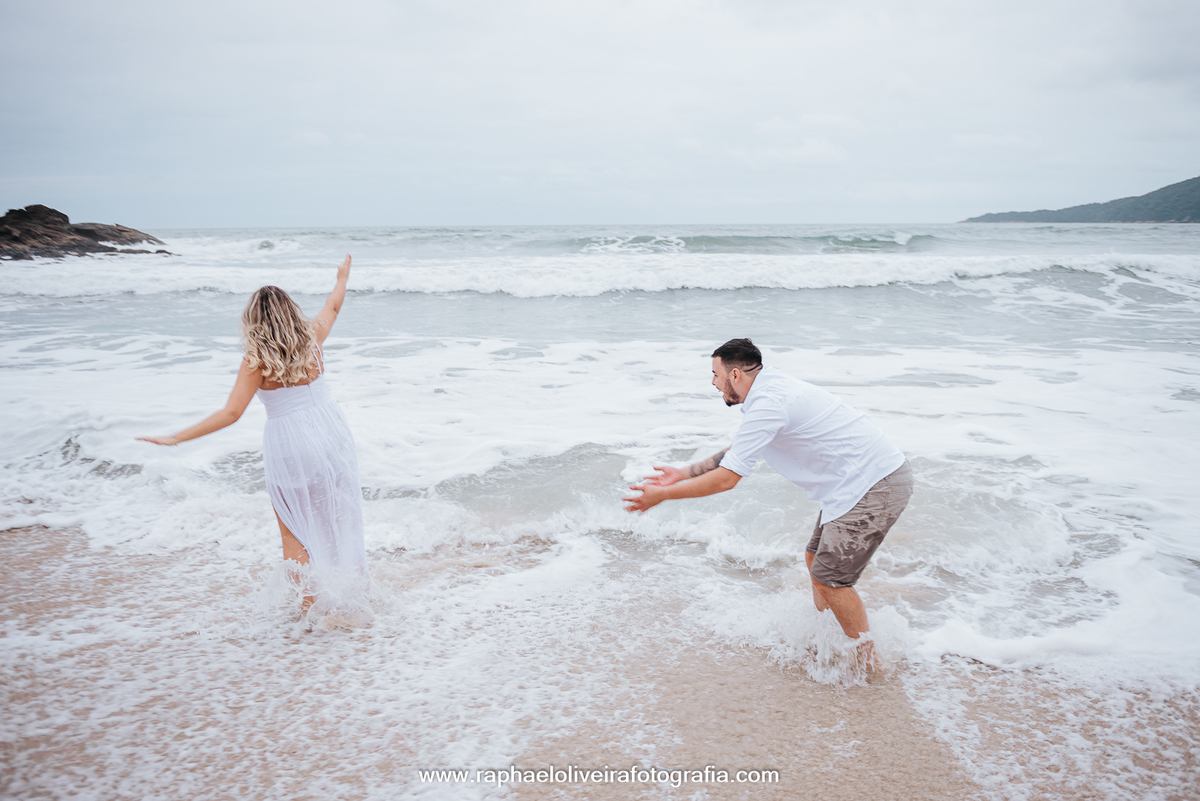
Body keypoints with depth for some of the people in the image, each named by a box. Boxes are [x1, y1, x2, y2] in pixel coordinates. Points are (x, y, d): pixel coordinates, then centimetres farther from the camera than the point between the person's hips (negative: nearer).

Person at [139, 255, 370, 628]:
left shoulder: (257, 359, -14)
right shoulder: (311, 338, -4)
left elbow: (231, 413, -19)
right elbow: (333, 306, 18)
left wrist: (176, 437, -16)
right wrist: (342, 279, 37)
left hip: (290, 445, -4)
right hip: (331, 433, 4)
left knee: (295, 531, 14)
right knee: (336, 517, 18)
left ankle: (316, 599, 13)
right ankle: (349, 595, 28)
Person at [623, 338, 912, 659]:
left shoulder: (767, 404, -20)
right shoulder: (773, 389, 12)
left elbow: (726, 478, -19)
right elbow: (737, 451, 24)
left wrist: (662, 495, -11)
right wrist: (684, 474, 23)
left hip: (874, 485, -10)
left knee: (829, 579, -5)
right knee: (817, 560, 19)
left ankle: (869, 662, 11)